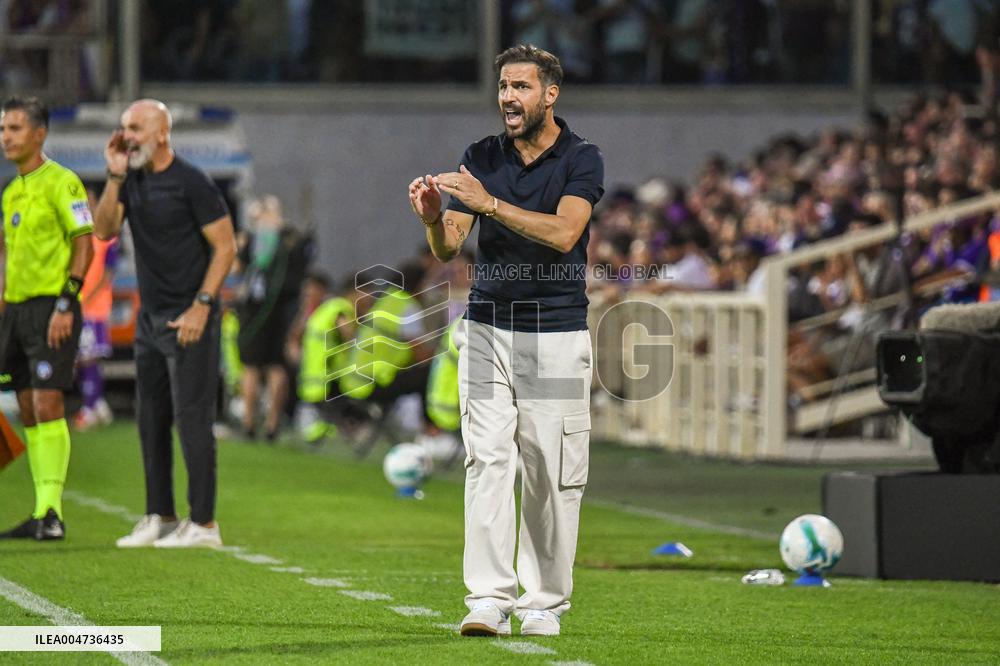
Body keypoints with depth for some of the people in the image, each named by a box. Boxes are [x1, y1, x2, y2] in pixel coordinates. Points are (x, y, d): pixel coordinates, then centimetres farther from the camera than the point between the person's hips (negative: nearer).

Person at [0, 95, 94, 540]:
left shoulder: (61, 182, -8)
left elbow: (84, 243, -12)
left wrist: (65, 303, -19)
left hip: (51, 308, -8)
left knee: (47, 405, -15)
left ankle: (51, 512, -17)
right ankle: (42, 515, 8)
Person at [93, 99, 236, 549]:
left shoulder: (190, 182, -10)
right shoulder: (132, 180, 10)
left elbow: (225, 245, -11)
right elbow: (104, 230, 1)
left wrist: (201, 306, -16)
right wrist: (114, 177, -8)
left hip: (188, 318, -8)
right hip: (150, 317, 8)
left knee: (191, 418, -7)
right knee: (150, 420, 9)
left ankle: (203, 524, -5)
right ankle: (159, 518, 16)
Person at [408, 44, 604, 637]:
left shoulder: (581, 160, -2)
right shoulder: (481, 157, 9)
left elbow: (563, 232, -19)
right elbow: (448, 248, 5)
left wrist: (489, 203, -26)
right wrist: (433, 219, -18)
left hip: (556, 334, -3)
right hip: (487, 327, 3)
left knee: (552, 473, -2)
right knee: (487, 460, -7)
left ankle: (544, 602, 7)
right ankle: (489, 599, -11)